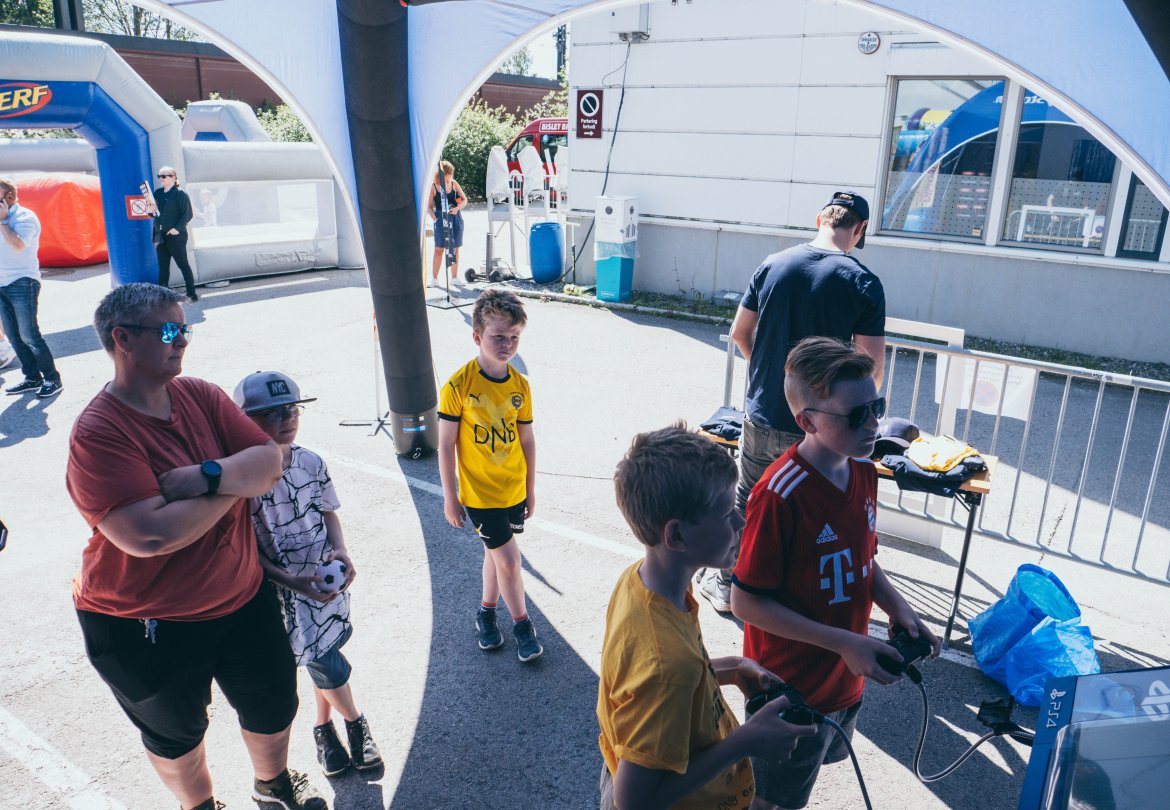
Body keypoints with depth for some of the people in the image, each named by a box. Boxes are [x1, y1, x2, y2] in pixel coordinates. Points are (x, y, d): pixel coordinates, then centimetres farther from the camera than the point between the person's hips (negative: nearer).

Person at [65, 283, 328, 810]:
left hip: (243, 599, 6)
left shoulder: (201, 396, -5)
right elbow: (150, 536, -33)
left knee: (274, 705, 22)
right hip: (145, 626, -5)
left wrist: (207, 475, -31)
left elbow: (269, 461, -12)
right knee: (175, 734, 21)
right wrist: (236, 482, -21)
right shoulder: (99, 434, -24)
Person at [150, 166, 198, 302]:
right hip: (161, 236, 7)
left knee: (183, 264, -2)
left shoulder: (180, 194, -8)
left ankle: (191, 293, 4)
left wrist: (177, 228, -19)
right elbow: (156, 213, 20)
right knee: (163, 266, 10)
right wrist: (152, 210, -3)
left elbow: (188, 214, -13)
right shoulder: (158, 193, 13)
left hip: (176, 236, -7)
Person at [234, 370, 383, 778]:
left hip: (326, 580, 4)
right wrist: (291, 581, -23)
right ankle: (354, 722, 31)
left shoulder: (311, 463, -5)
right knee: (329, 666, 1)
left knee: (323, 660, 17)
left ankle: (324, 727, 42)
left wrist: (340, 551, -9)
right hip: (283, 590, -4)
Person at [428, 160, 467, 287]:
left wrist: (457, 208, -13)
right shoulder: (433, 186, -5)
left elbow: (465, 200, 5)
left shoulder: (454, 184, 4)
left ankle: (454, 277, 17)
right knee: (439, 249, -4)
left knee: (455, 248, 8)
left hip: (455, 218, 3)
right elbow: (429, 206, -2)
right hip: (441, 218, -3)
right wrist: (435, 219, -13)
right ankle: (434, 278, 1)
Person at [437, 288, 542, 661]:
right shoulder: (459, 385, -18)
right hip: (479, 493, -4)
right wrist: (450, 497, -8)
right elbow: (446, 444, -12)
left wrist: (531, 489, 11)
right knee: (509, 560, 0)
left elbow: (526, 439, 5)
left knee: (497, 552, 20)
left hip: (515, 490, 4)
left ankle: (486, 610, 41)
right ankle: (522, 623, 21)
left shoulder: (520, 385, -4)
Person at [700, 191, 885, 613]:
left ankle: (725, 585, 34)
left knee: (745, 500, 19)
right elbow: (872, 365, -12)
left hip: (761, 414, 3)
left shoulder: (773, 264, -3)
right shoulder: (863, 283, -11)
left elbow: (740, 333, 4)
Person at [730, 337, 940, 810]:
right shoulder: (779, 496, -31)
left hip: (846, 678, 7)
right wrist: (845, 643, -26)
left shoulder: (863, 469, -5)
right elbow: (746, 602, -25)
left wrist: (897, 608, -7)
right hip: (791, 691, -7)